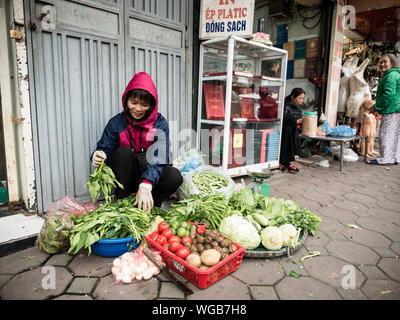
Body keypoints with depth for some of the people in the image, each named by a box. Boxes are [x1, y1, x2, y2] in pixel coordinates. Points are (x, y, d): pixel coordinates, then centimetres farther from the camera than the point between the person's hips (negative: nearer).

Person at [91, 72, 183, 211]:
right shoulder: (116, 123, -3)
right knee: (123, 151, -26)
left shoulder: (160, 123, -8)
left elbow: (159, 157, -20)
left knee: (174, 176, -29)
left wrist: (146, 185, -35)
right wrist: (98, 156, -33)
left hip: (150, 178, -1)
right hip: (124, 180, 1)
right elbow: (105, 148, -6)